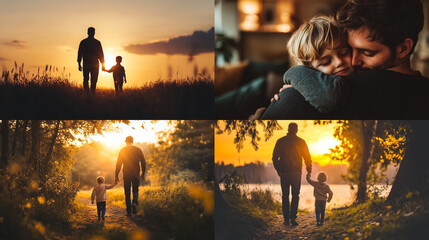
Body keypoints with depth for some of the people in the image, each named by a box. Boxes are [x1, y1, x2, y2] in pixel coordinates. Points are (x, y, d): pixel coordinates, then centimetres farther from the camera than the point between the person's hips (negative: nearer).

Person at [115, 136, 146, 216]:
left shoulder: (122, 151, 1)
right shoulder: (138, 150, 2)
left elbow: (118, 164, 0)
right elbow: (143, 162, 2)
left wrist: (116, 175, 5)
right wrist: (143, 173, 13)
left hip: (126, 174, 0)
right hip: (136, 174, 0)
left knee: (127, 193, 9)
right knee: (135, 190, 15)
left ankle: (129, 211, 6)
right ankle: (134, 203, -15)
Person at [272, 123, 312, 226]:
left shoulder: (280, 141, 3)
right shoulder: (301, 142, 1)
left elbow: (275, 157, 5)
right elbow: (307, 157, 2)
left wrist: (278, 170, 18)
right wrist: (309, 170, 14)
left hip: (283, 172, 1)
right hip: (296, 172, -1)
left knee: (285, 196, 8)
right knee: (295, 196, 4)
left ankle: (286, 219, 5)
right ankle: (293, 217, -8)